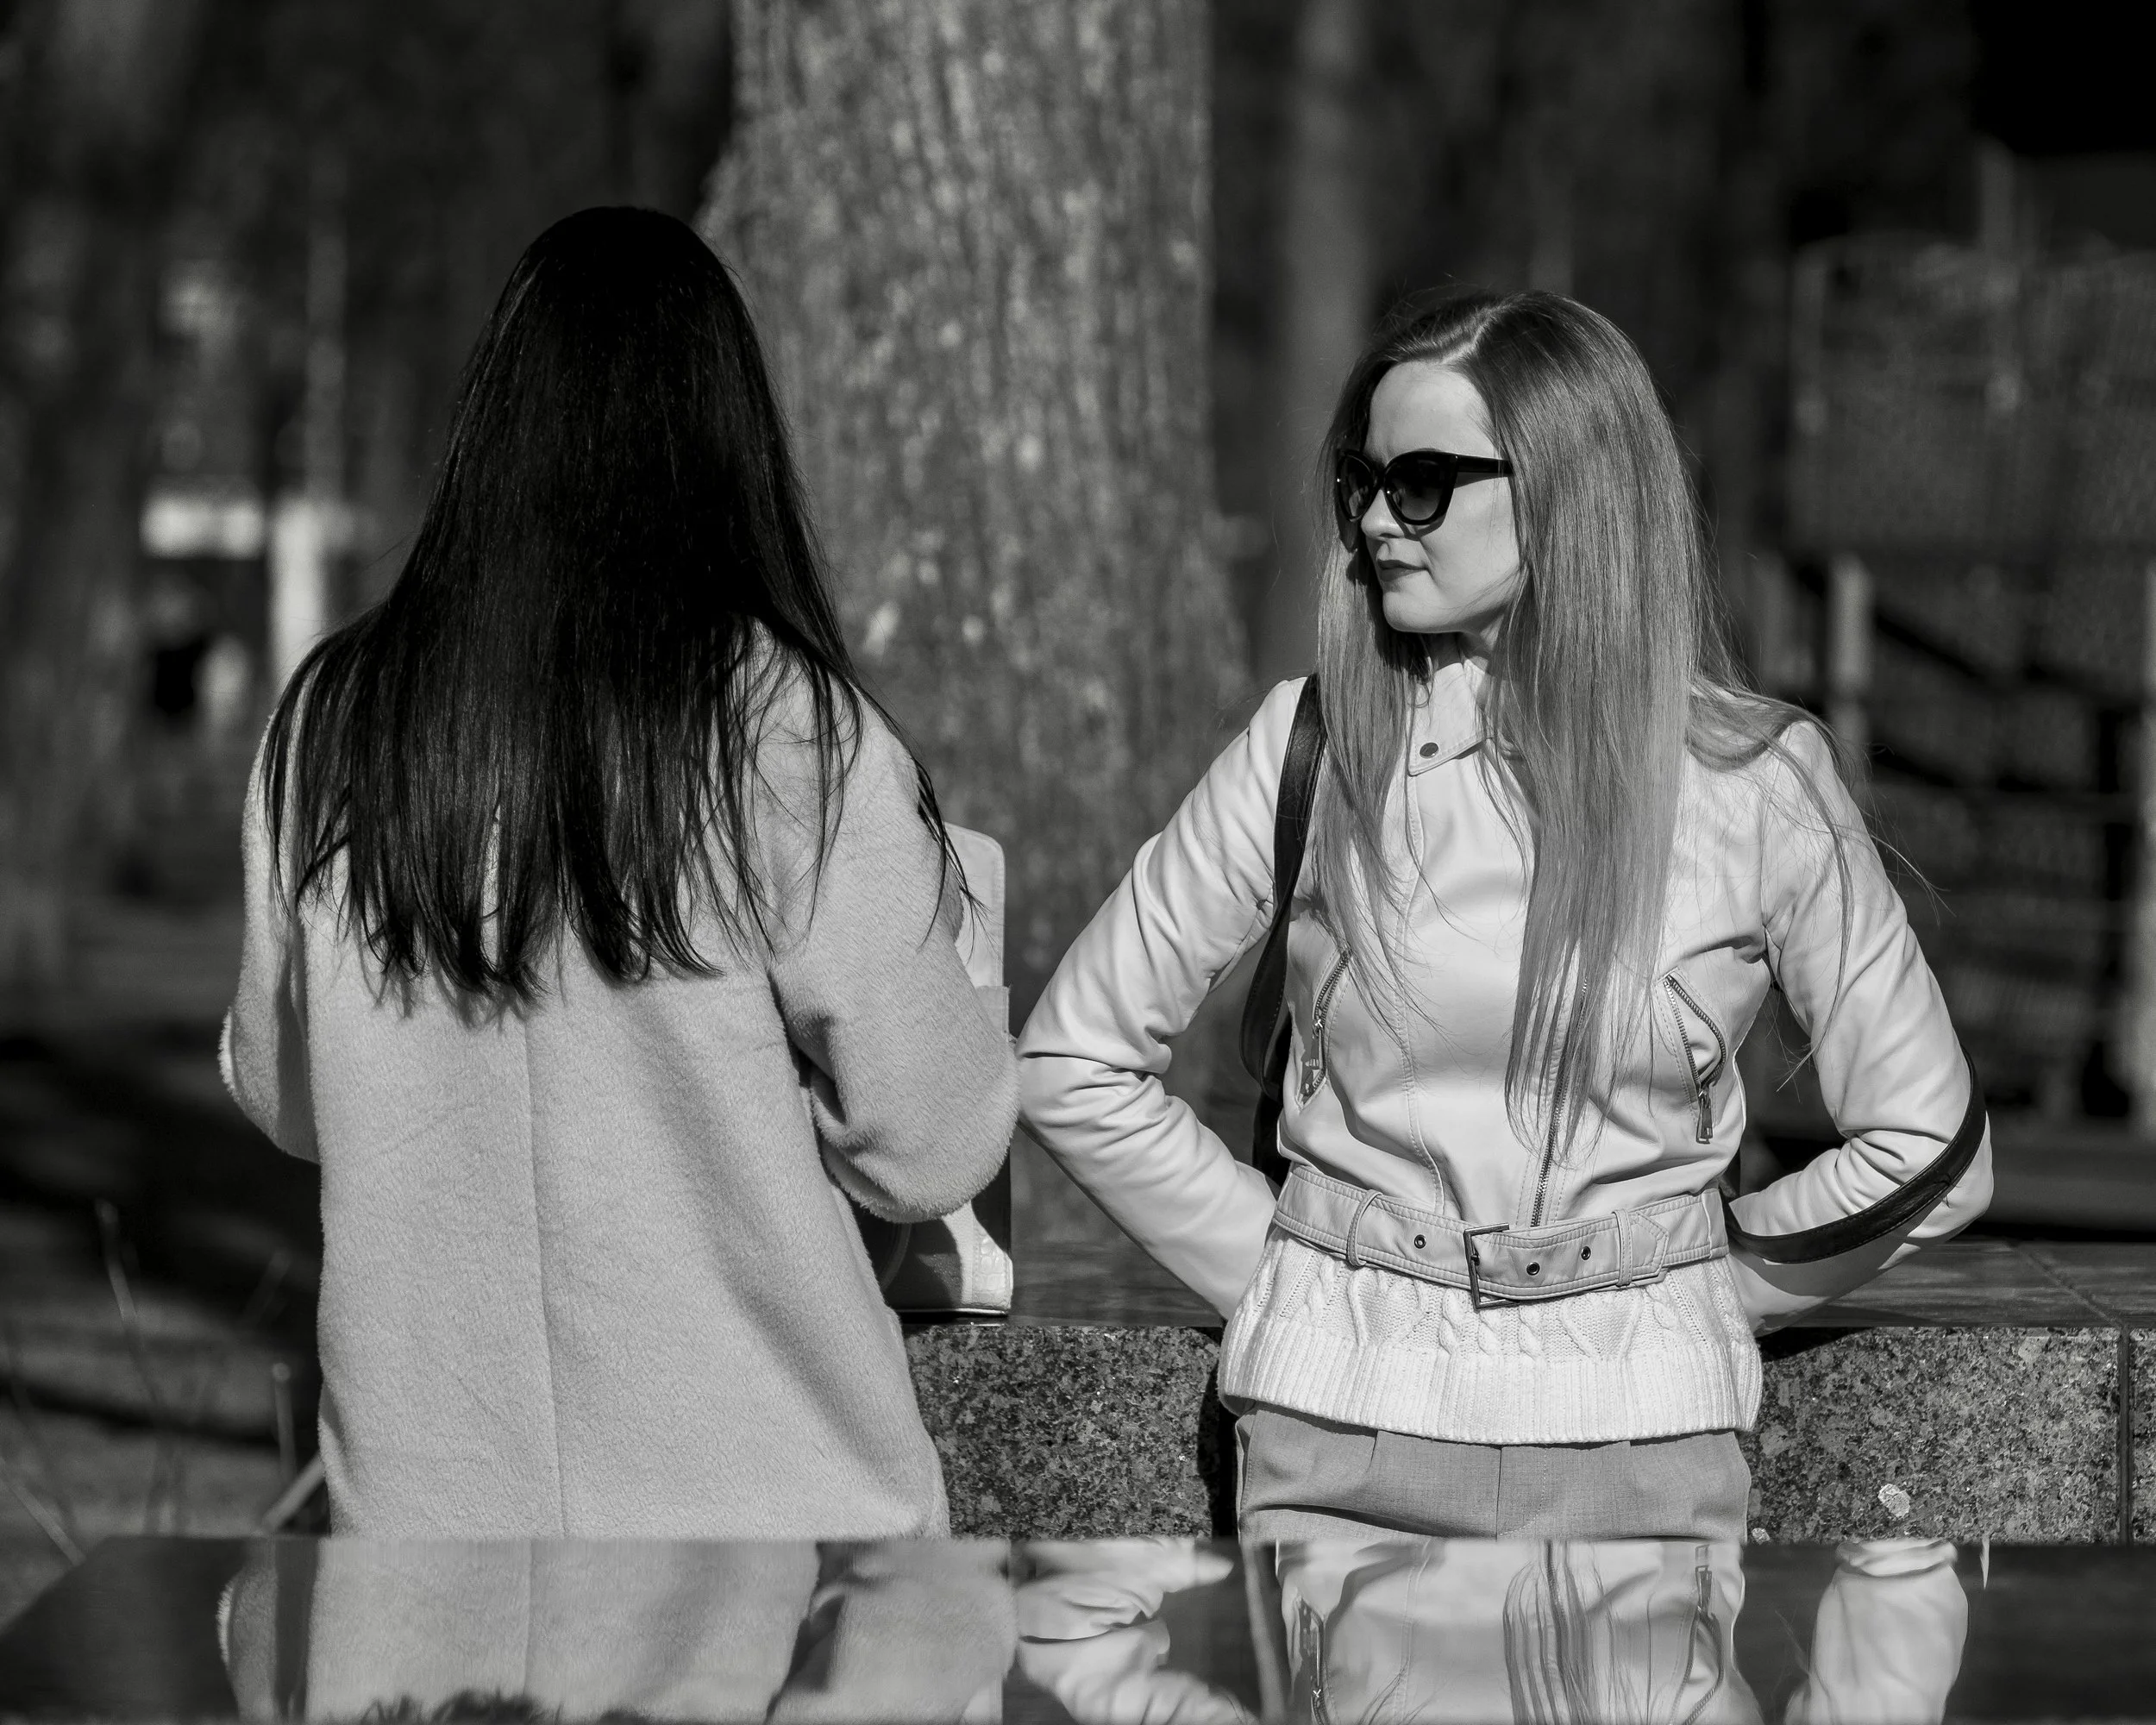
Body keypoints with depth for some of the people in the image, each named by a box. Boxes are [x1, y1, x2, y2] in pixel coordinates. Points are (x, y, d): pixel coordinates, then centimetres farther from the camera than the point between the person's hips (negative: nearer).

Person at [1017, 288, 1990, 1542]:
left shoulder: (1756, 782, 0)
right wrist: (1285, 1272, 6)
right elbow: (1075, 1063, 8)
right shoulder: (1313, 746, 1)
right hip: (1344, 1444, 1)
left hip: (1639, 1444, 0)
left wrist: (1696, 1293, 7)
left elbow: (1929, 1148, 7)